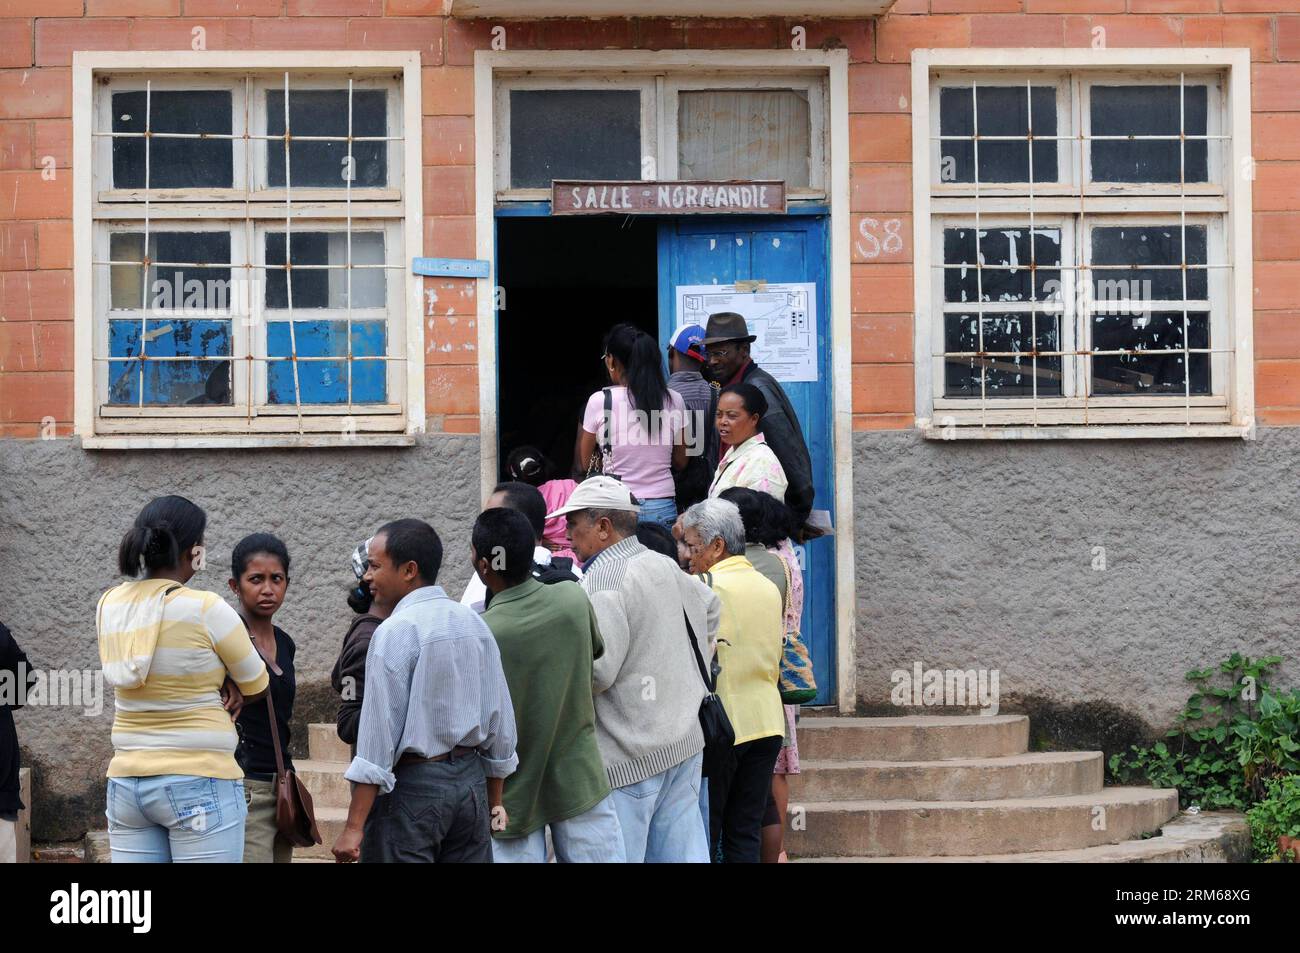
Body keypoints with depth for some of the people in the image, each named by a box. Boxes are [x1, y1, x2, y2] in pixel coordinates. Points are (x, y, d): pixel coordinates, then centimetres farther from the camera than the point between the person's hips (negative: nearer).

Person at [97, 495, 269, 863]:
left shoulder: (109, 606, 5)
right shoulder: (206, 609, -11)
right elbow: (256, 688, 1)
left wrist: (214, 685, 3)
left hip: (125, 781, 6)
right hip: (199, 782, -6)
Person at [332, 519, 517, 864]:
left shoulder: (395, 632, -13)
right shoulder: (475, 623, 8)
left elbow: (378, 732, -17)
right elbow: (501, 719, 12)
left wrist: (354, 828, -16)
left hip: (412, 786, -7)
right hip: (472, 782, 7)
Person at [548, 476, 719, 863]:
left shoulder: (604, 579, -15)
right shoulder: (663, 566, 11)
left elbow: (595, 670, -22)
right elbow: (710, 606, 31)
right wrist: (694, 667, 34)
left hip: (631, 755, -8)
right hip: (684, 743, 8)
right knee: (683, 854, 10)